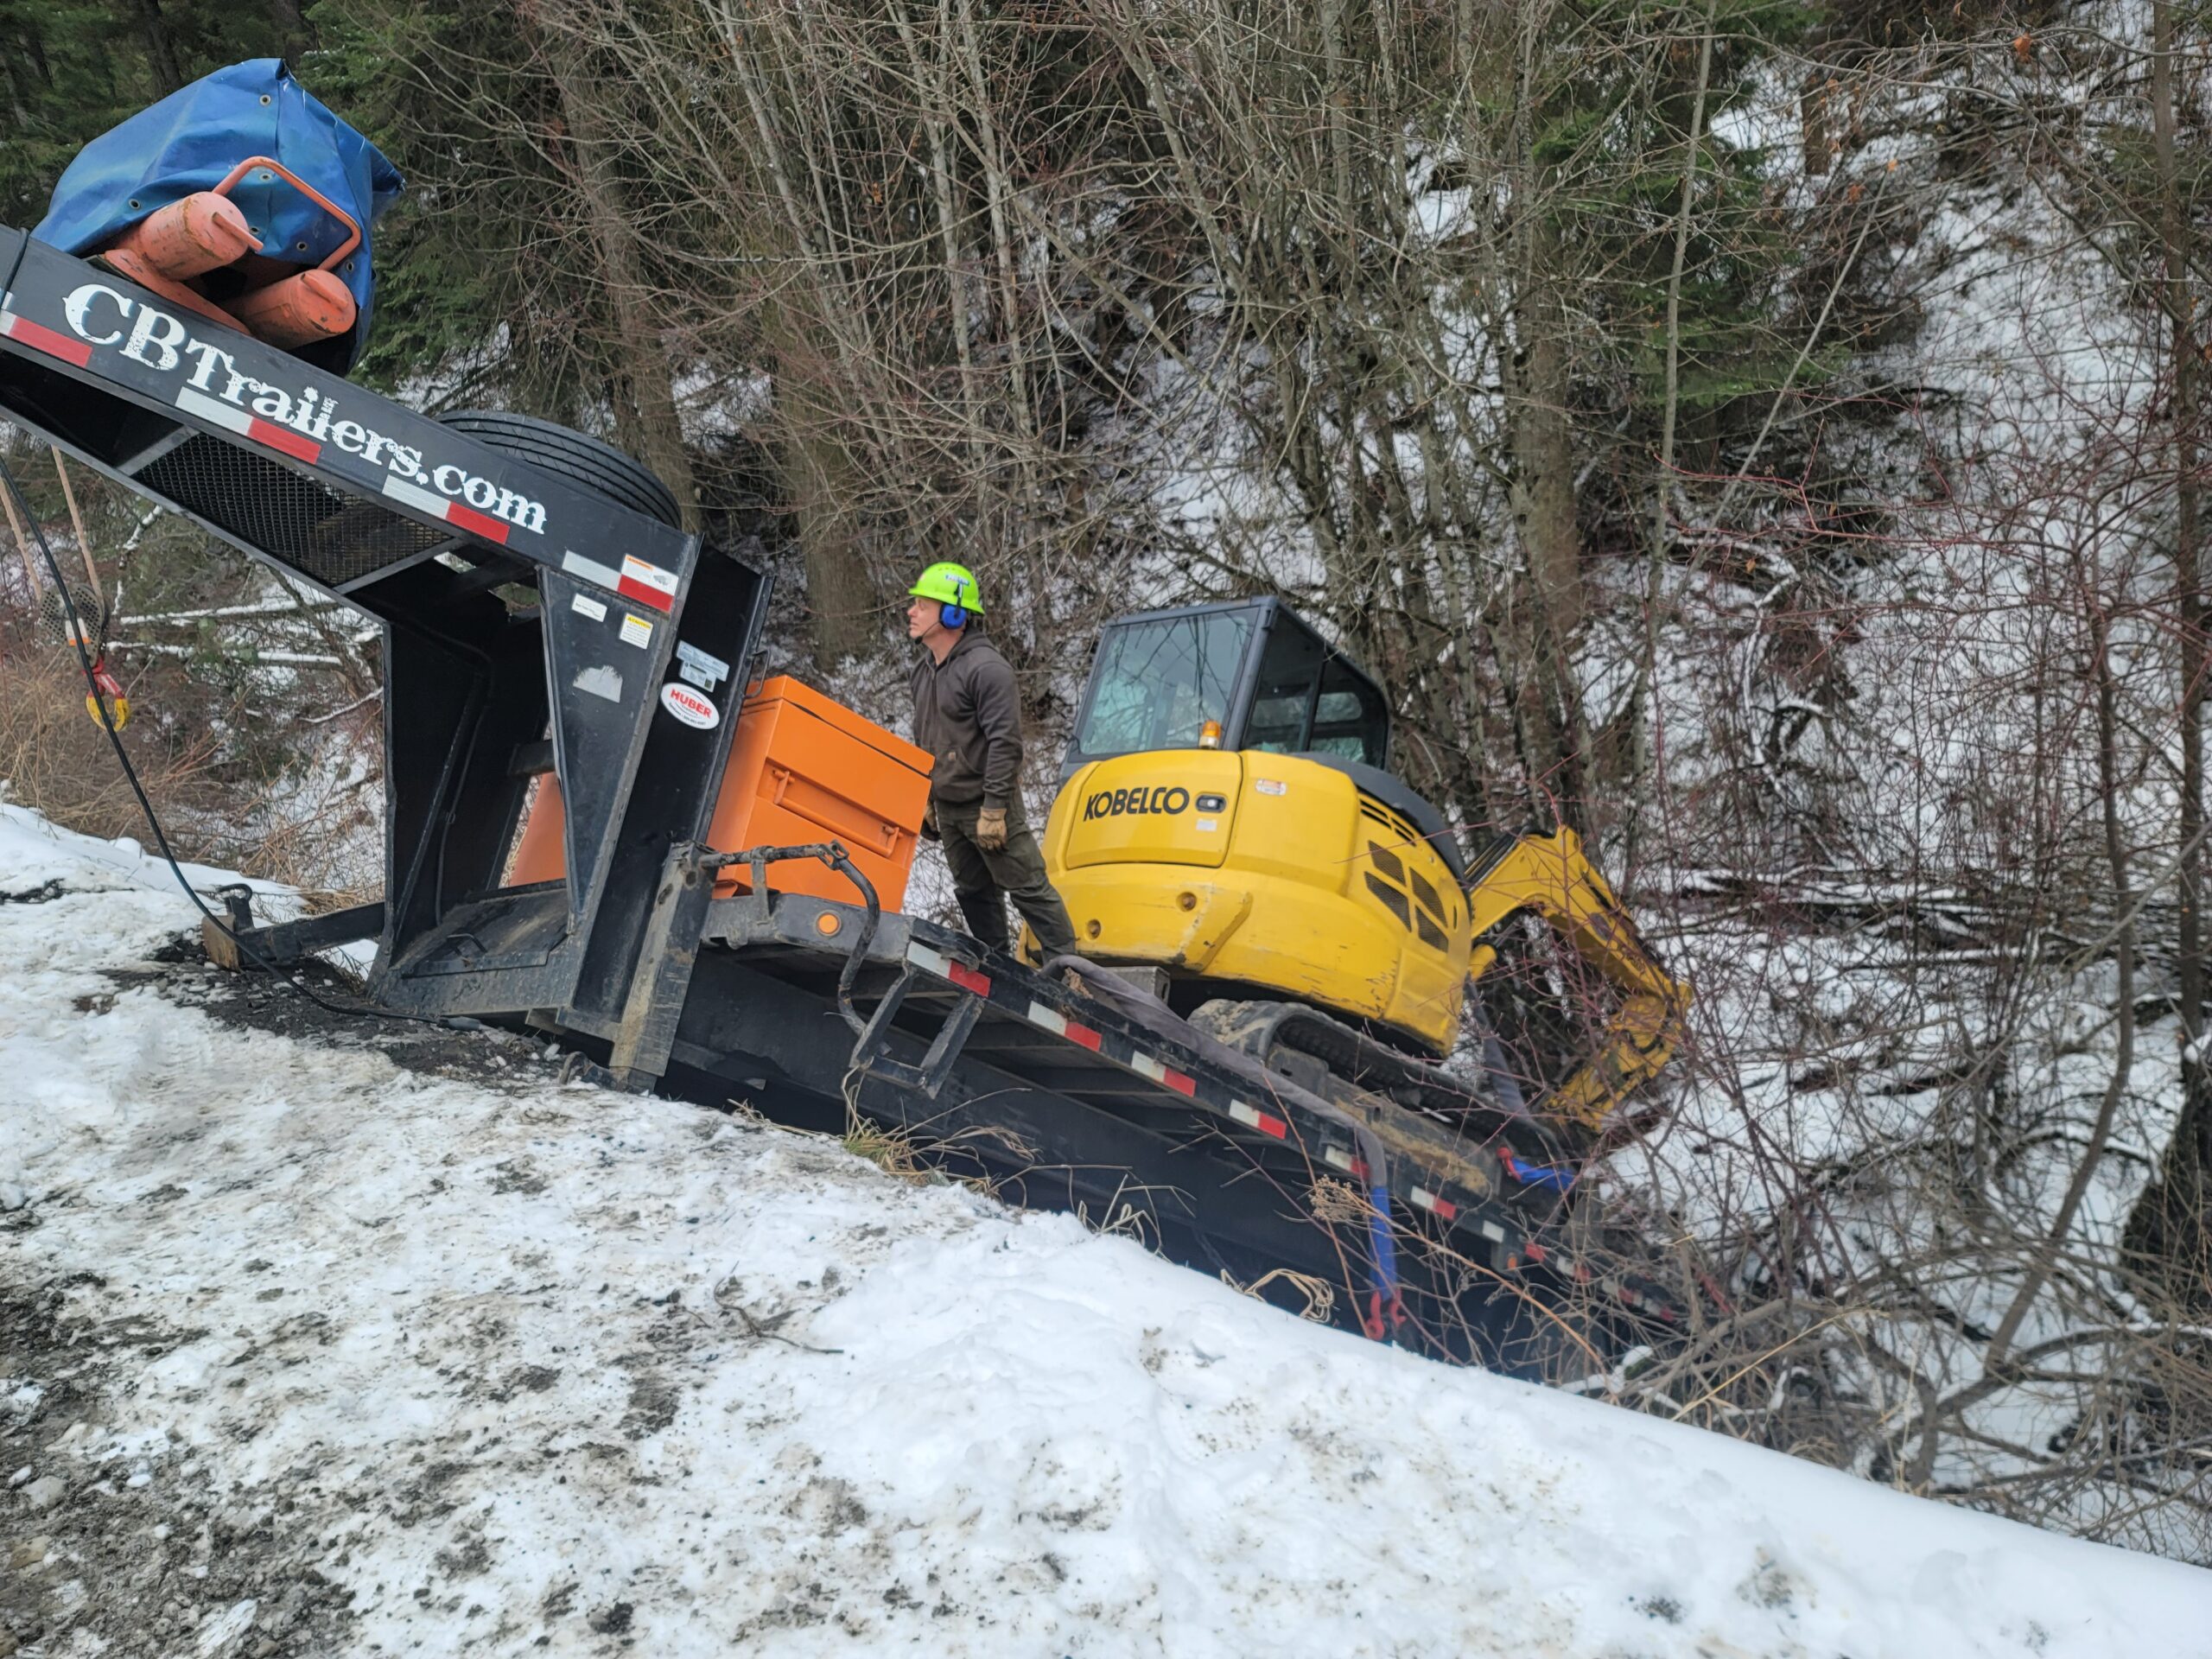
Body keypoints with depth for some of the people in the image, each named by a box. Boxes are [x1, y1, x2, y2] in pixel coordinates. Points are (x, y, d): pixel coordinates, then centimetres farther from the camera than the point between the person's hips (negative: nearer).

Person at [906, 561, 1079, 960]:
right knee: (973, 892, 16)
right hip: (947, 808, 9)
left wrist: (993, 810, -23)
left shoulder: (986, 668, -18)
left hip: (988, 805, -9)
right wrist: (926, 800, 19)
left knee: (1028, 889, -4)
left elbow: (1005, 743, -22)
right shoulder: (924, 670, 11)